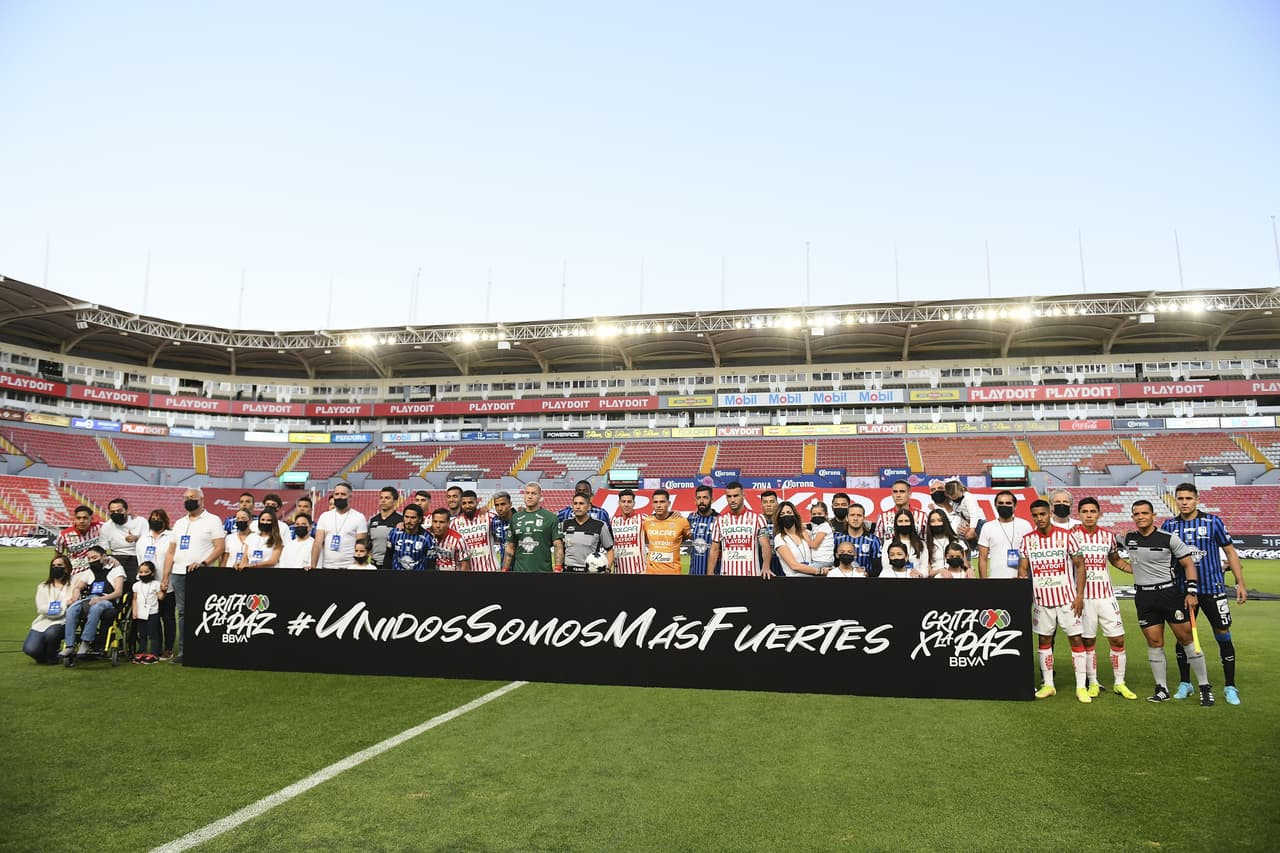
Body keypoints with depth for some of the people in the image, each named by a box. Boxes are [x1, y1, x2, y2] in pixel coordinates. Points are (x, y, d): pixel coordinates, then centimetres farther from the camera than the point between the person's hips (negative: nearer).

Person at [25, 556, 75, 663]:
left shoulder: (72, 586, 5)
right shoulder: (43, 586, 12)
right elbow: (41, 608, -2)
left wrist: (53, 607, -17)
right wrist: (64, 605, -12)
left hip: (62, 622, -2)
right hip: (43, 622, 2)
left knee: (51, 633, -35)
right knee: (29, 649, -21)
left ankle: (51, 657, -3)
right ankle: (43, 656, 16)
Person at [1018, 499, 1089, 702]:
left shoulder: (1067, 536, -5)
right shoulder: (1027, 540, 2)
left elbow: (1080, 566, -1)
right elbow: (1022, 570, 6)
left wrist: (1079, 596, -7)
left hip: (1067, 598, -2)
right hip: (1041, 599, 2)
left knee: (1076, 639, -2)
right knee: (1044, 640, 8)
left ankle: (1081, 687, 6)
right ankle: (1048, 684, 17)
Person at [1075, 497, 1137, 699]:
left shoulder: (1108, 536, 5)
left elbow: (1116, 560, 21)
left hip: (1106, 595, 3)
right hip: (1083, 597, -3)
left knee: (1118, 639, 3)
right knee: (1088, 641, 5)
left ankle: (1119, 683, 16)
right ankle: (1093, 683, 17)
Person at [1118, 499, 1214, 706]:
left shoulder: (1169, 538, -6)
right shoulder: (1128, 539, 4)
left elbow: (1188, 563, -2)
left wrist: (1191, 591, -9)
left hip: (1170, 592, -3)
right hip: (1144, 597, 3)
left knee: (1186, 639, -1)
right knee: (1154, 643, 5)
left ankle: (1205, 688, 10)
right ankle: (1162, 690, 13)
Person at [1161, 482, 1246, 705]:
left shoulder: (1213, 521, -2)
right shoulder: (1169, 525, 2)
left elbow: (1230, 552, 2)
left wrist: (1240, 582, -1)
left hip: (1213, 587, -2)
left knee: (1223, 635, 0)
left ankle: (1230, 687, 13)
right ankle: (1184, 684, 20)